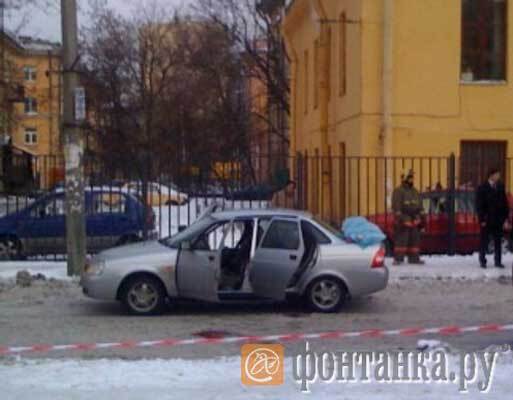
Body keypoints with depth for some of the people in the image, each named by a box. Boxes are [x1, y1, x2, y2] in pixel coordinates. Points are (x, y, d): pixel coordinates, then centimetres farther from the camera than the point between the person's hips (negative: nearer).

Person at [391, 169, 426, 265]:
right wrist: (399, 218, -18)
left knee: (415, 239, 7)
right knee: (401, 240, -11)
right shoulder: (398, 191, -4)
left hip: (414, 220, 7)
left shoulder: (415, 192, 19)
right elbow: (396, 206, -11)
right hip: (404, 220, -7)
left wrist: (422, 217, 17)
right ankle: (398, 259, -9)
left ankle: (414, 258, 13)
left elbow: (420, 206, 23)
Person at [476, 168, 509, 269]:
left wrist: (505, 217, 3)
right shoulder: (482, 188, -4)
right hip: (487, 220, -3)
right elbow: (479, 205, -5)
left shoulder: (501, 187, 6)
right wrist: (482, 219, -11)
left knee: (498, 241, 6)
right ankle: (482, 261, 14)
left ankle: (498, 261, 11)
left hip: (498, 219, 3)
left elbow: (505, 203, 9)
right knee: (485, 241, 5)